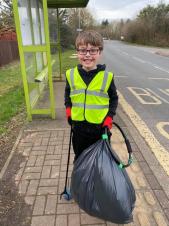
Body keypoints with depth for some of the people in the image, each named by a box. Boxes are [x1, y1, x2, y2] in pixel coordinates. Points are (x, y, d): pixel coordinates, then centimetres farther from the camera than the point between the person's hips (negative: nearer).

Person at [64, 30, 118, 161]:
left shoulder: (107, 77, -13)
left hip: (100, 128, -2)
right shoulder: (71, 75, -6)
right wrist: (69, 111, -1)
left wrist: (109, 118, -10)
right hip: (78, 128, 3)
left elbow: (114, 99, 0)